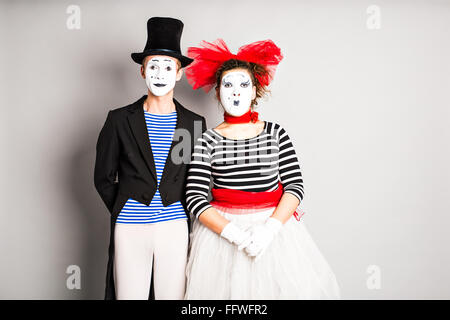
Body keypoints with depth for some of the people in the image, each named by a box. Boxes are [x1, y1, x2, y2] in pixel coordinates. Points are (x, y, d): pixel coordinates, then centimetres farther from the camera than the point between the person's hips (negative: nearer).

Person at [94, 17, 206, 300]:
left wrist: (185, 216, 7)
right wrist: (122, 212, 7)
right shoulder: (120, 120, 1)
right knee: (129, 294, 7)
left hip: (175, 226, 1)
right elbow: (103, 178, 7)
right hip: (130, 227, 0)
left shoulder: (194, 123, 3)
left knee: (174, 295, 8)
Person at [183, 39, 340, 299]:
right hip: (222, 231, -1)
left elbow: (295, 186, -3)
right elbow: (195, 197, -8)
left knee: (291, 287, 3)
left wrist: (269, 228, -17)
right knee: (228, 288, 5)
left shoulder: (276, 133, 2)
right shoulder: (209, 140, -1)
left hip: (275, 225, 1)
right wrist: (235, 233, -19)